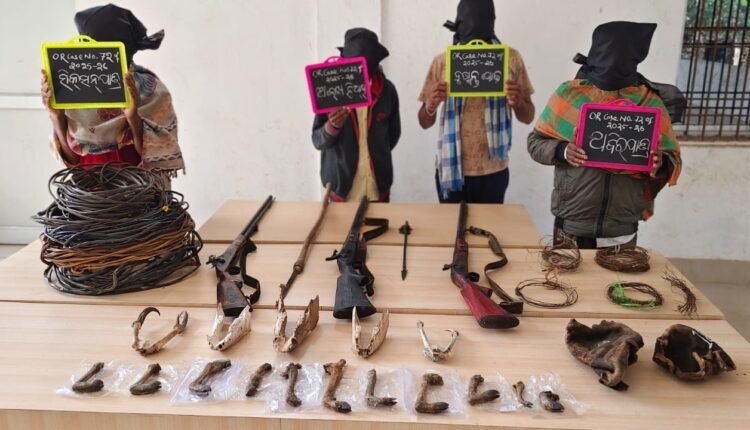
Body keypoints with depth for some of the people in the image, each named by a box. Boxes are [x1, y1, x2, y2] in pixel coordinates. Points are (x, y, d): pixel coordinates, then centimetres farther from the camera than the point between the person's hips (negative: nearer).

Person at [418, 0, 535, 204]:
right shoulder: (443, 61, -2)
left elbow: (528, 117, 3)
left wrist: (518, 102, -19)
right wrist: (430, 105, -20)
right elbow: (425, 123, 2)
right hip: (451, 170, 0)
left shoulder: (510, 58, -2)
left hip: (493, 171, 0)